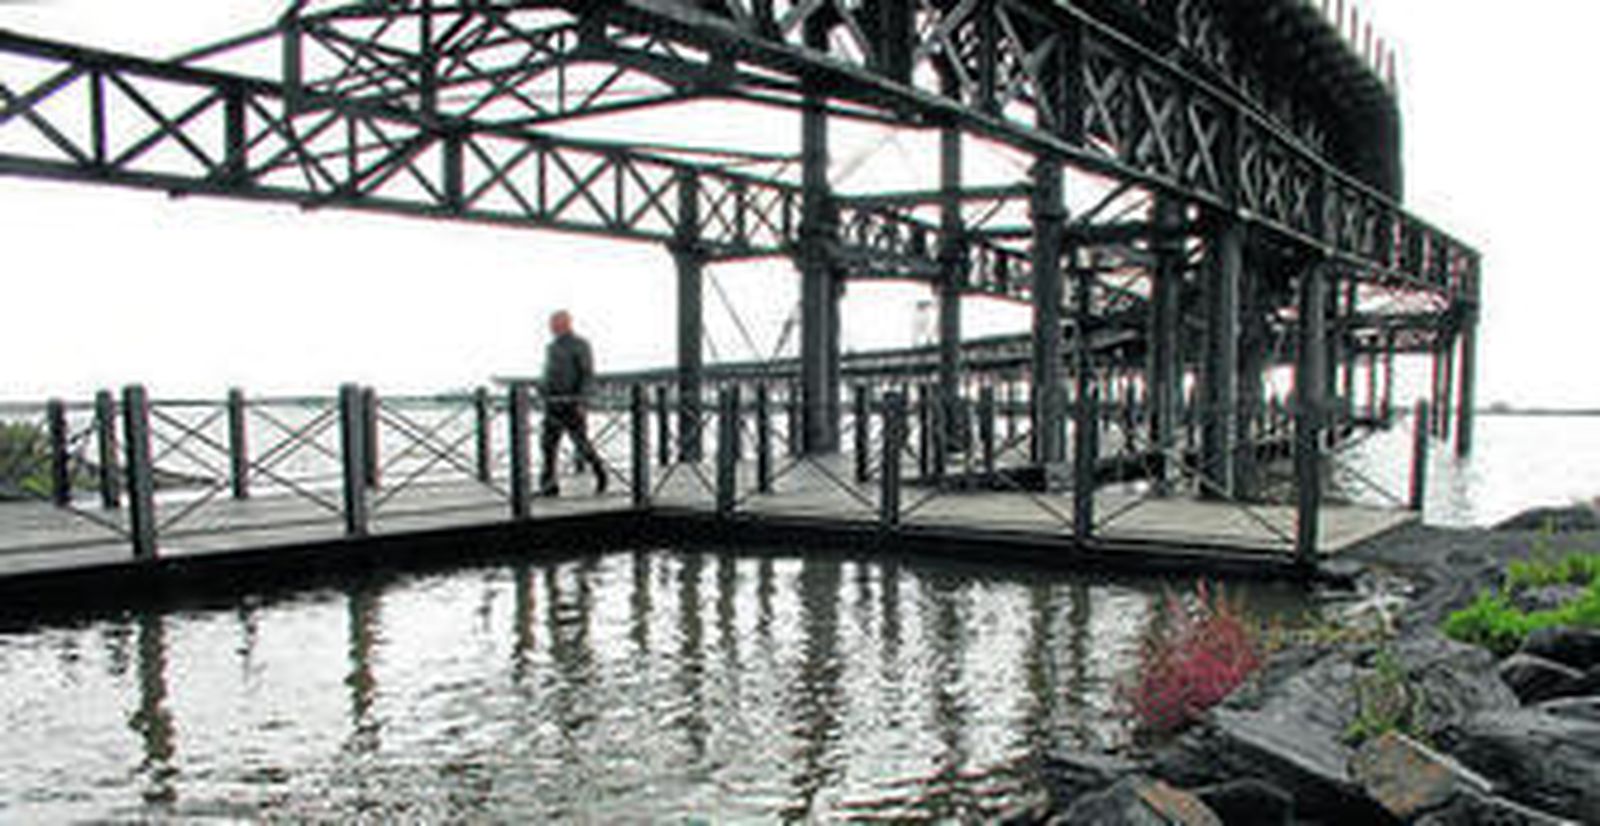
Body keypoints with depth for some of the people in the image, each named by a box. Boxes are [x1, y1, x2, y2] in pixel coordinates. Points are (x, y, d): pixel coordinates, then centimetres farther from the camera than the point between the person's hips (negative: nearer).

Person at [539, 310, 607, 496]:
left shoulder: (579, 345, -8)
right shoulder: (552, 347, 16)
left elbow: (588, 375, -13)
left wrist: (581, 402, -20)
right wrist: (547, 400, 19)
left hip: (571, 403, -7)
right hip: (553, 403, 7)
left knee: (581, 442, -3)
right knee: (548, 443, -2)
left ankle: (599, 470, 20)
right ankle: (549, 486, -1)